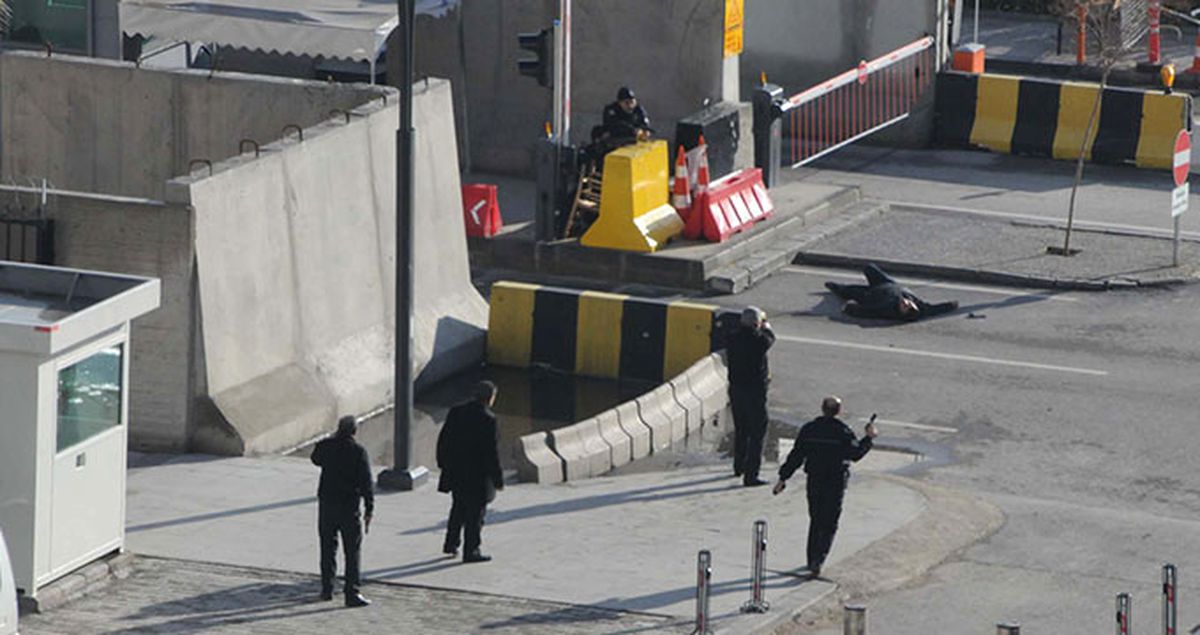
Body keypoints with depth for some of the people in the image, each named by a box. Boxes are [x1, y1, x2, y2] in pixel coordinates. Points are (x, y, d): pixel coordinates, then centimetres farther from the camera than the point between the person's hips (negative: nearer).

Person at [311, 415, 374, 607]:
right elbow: (366, 483, -11)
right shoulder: (358, 452, -10)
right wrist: (369, 510, -6)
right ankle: (351, 593, -5)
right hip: (349, 508, -4)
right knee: (353, 551, 0)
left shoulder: (326, 446, -1)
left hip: (326, 504, 4)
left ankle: (327, 589, 19)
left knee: (328, 548, 15)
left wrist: (333, 439, 19)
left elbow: (316, 459, 23)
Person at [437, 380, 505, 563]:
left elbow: (443, 440, 6)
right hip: (477, 476, -6)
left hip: (455, 472, 7)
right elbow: (492, 452, -18)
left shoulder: (456, 412, 0)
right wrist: (498, 479, -10)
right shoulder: (487, 420, -20)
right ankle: (470, 551, 10)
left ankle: (450, 543, 32)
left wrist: (444, 464, 18)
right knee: (475, 513, 5)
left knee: (458, 508, 24)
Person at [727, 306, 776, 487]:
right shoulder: (759, 340, -19)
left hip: (735, 389, 6)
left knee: (741, 430, 24)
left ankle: (739, 467, 41)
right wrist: (766, 326, 26)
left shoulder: (734, 339, -3)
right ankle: (751, 475, -5)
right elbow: (770, 337, 4)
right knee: (756, 433, 0)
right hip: (755, 390, -6)